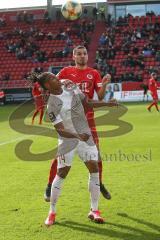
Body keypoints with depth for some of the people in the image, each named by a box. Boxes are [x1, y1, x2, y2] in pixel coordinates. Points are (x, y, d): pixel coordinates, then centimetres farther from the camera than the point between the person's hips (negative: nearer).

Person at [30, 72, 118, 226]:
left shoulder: (70, 86, -2)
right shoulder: (51, 105, -19)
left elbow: (87, 103, 9)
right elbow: (60, 130, -24)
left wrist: (106, 104, -1)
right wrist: (78, 136, -38)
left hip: (85, 135, 5)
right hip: (67, 140, -5)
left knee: (94, 169, -1)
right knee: (61, 174, -2)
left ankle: (94, 211, 9)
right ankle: (52, 212, 15)